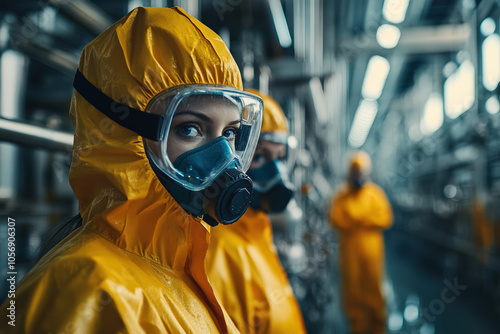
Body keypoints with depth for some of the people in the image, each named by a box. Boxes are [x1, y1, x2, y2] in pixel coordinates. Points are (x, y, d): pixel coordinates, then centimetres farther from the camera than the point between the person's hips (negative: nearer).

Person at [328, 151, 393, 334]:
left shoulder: (376, 193, 8)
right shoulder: (341, 195, 6)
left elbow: (386, 218, 0)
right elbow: (336, 219, -5)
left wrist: (356, 217, -9)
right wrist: (368, 219, -11)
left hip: (371, 248, 0)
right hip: (349, 249, 0)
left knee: (372, 285, 2)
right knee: (352, 286, 2)